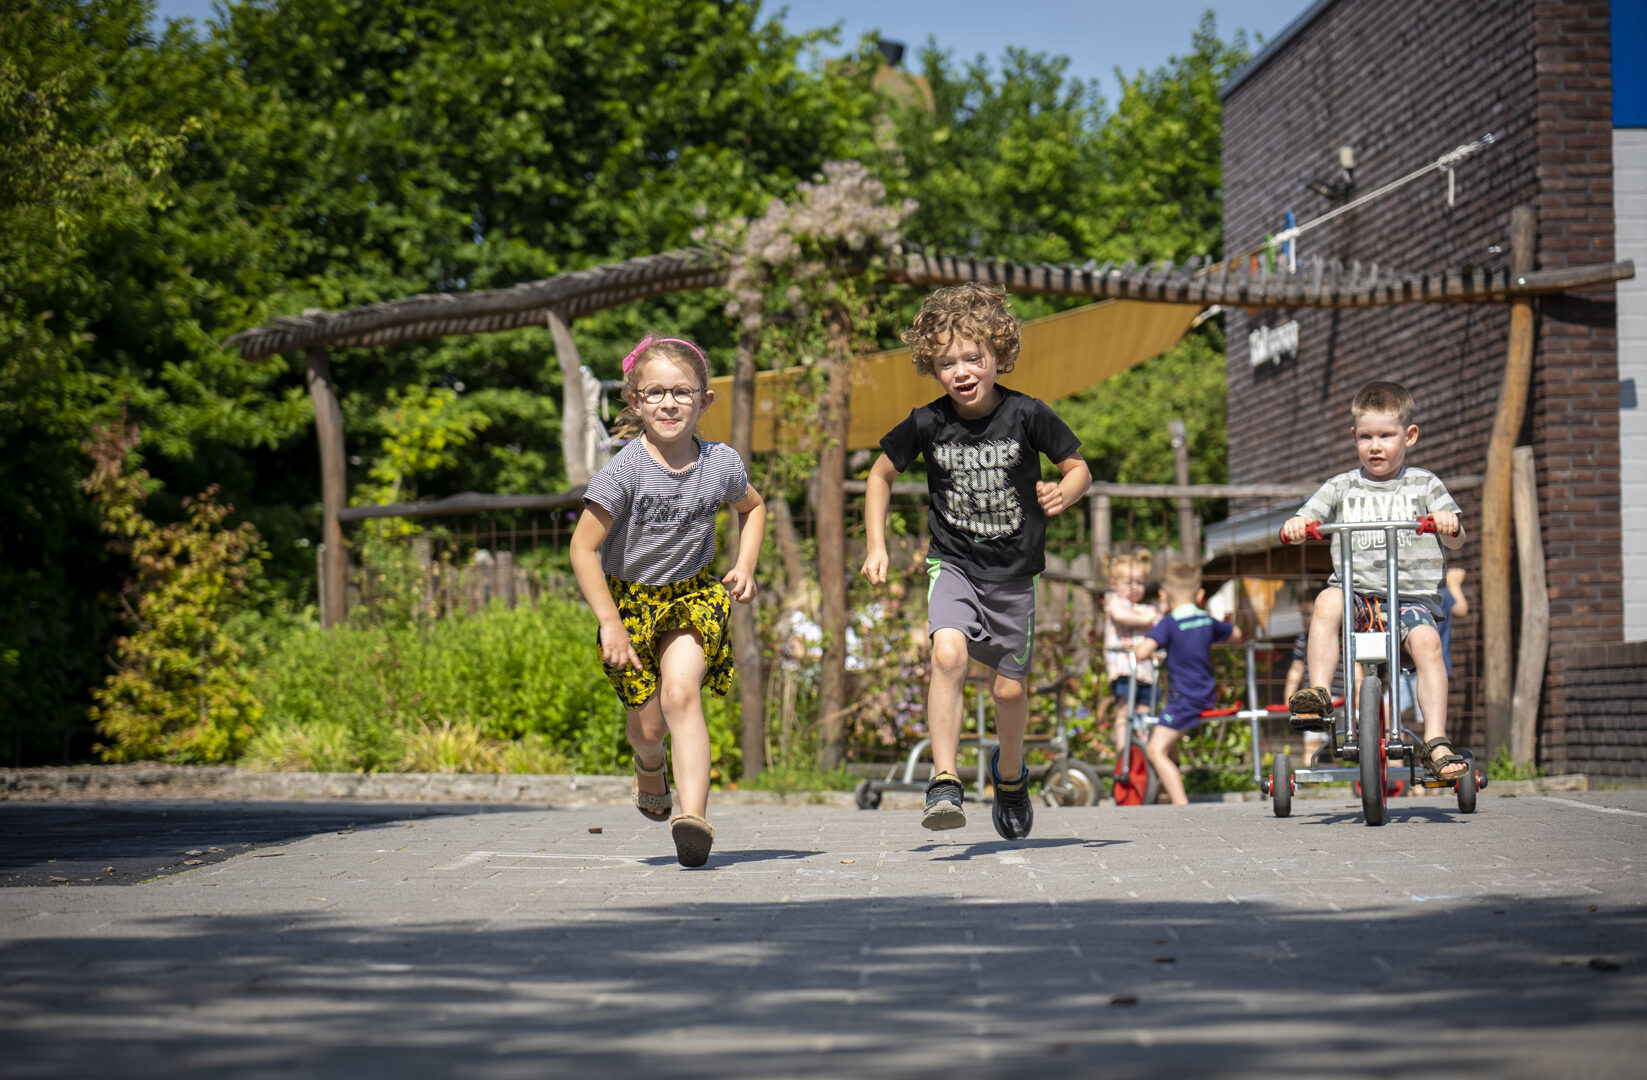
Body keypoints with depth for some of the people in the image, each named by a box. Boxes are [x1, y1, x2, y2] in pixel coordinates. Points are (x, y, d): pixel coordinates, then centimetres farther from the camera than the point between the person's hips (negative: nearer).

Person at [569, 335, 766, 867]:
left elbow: (753, 508, 14)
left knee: (681, 693, -23)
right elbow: (583, 548, -18)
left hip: (693, 595, 1)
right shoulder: (624, 470, -21)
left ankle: (693, 815, -29)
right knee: (647, 722, 5)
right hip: (630, 598, -1)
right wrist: (610, 623, -22)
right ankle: (650, 766, 43)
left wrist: (745, 565, -1)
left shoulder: (721, 463, -11)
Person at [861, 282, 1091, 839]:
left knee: (1010, 688, 6)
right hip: (953, 563, 0)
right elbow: (881, 474, 8)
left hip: (1014, 570, 0)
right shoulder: (927, 423, -9)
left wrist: (1063, 493, -25)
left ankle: (1010, 772, 38)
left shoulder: (1026, 415, -13)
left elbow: (1078, 468, -2)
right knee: (948, 651, -27)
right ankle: (944, 784, -25)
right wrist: (876, 545, 0)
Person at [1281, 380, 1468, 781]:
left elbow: (1455, 541, 7)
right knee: (1328, 601, -33)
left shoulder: (1424, 484, 13)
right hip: (1356, 591, 1)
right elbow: (1307, 519, 9)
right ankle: (1318, 696, -35)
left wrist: (1449, 524, -17)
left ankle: (1436, 744, -30)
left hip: (1412, 594, -1)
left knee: (1426, 640, -30)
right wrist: (1294, 525, -15)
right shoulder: (1342, 487, 16)